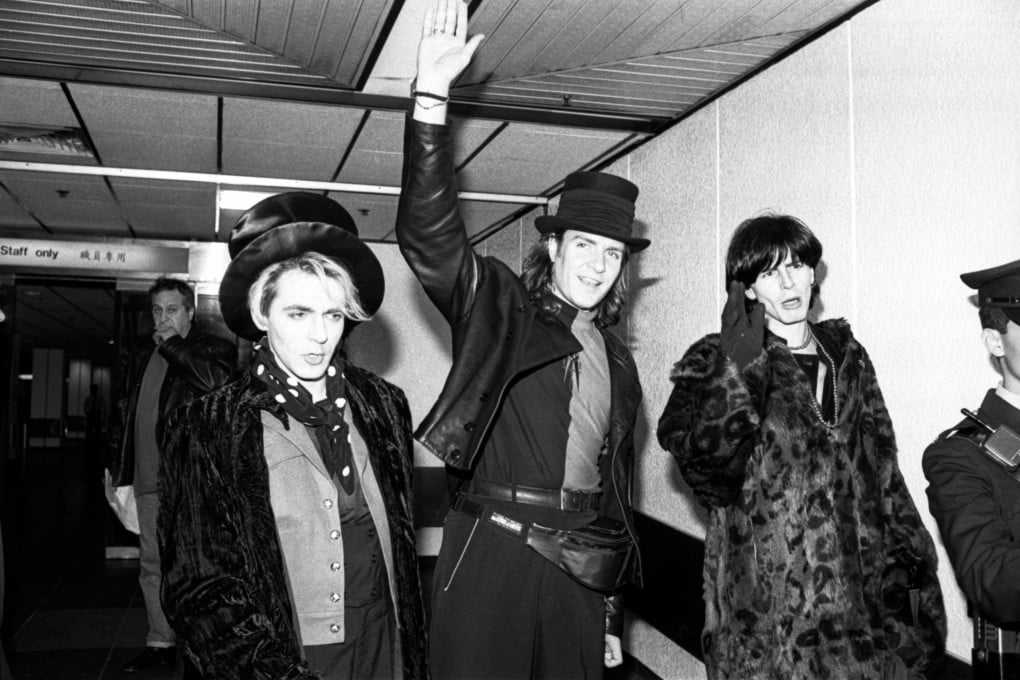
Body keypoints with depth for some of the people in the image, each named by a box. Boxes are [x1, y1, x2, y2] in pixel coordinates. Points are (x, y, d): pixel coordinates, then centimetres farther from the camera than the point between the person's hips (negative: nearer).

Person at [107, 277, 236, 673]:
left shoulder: (214, 348, -1)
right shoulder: (141, 355, 17)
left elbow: (217, 381, -24)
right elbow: (126, 414, 20)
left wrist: (173, 343, -13)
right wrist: (117, 468, 16)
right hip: (148, 479, 7)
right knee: (152, 565, 13)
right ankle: (160, 644, 25)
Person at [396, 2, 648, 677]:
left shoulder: (619, 362, 13)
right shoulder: (500, 310, -2)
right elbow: (429, 234, -18)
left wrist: (611, 612, 17)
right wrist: (432, 96, -28)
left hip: (581, 565, 5)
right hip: (491, 554, -4)